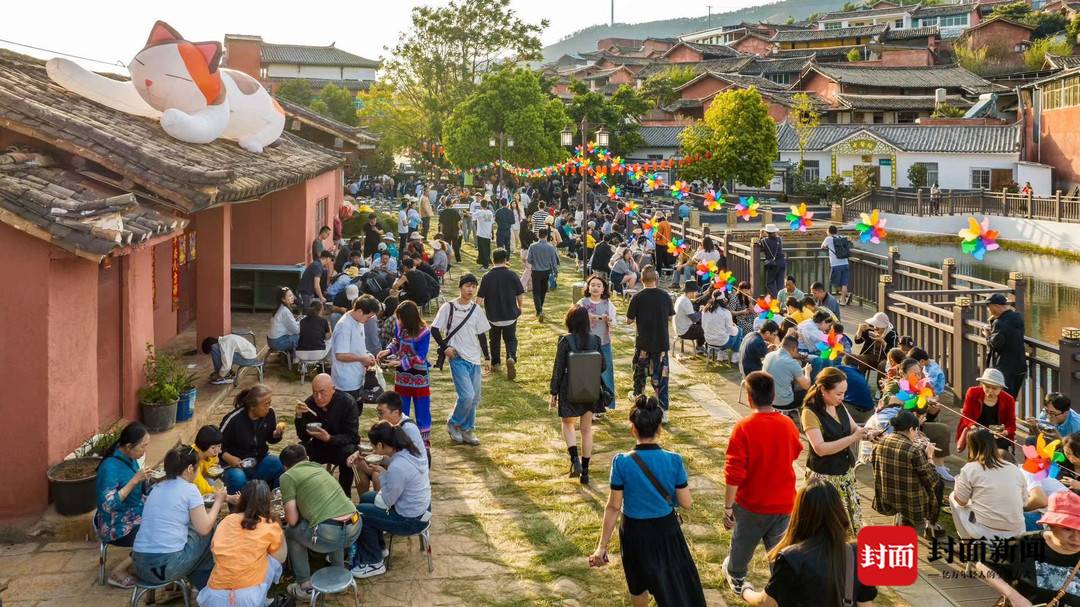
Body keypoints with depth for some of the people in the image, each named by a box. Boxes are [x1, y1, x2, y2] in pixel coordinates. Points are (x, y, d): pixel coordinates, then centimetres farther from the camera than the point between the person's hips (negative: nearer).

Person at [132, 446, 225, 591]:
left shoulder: (157, 488, 15)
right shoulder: (189, 489, -5)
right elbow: (204, 529, -5)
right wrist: (218, 502, 10)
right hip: (167, 566, -7)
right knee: (209, 535, 14)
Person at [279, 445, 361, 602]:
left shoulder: (287, 476, 6)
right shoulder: (319, 467, 25)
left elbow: (292, 520, 3)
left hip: (328, 536, -6)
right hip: (355, 530, 6)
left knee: (291, 531, 24)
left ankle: (306, 587, 21)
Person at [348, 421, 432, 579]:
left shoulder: (398, 467, -33)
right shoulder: (412, 449, -6)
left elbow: (386, 502, -20)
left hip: (411, 521, -9)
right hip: (421, 508, 9)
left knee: (360, 513, -1)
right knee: (365, 498, 19)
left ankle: (374, 563, 14)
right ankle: (378, 548, 33)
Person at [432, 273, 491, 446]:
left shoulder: (477, 309, 7)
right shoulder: (448, 307, -6)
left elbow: (481, 334, 13)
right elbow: (434, 329, -2)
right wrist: (445, 347, -10)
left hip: (475, 359, 5)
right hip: (458, 358, -5)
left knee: (474, 398, 8)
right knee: (467, 395, -16)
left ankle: (467, 429, 23)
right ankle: (453, 424, 6)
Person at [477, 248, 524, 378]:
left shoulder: (487, 277, -11)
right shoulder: (512, 275, -10)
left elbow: (479, 299, -10)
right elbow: (520, 295, -5)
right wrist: (519, 307, 15)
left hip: (493, 316, 0)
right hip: (510, 315, 0)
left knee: (495, 339, 21)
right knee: (511, 339, 12)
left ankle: (495, 362, 32)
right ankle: (511, 357, -15)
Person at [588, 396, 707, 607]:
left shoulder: (622, 463, -17)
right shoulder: (674, 461, -15)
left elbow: (613, 507, -13)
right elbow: (686, 504, -9)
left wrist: (602, 546, -6)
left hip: (634, 533, 1)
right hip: (666, 531, 0)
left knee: (638, 585, 24)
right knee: (677, 585, 13)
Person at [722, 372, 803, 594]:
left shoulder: (744, 427, -21)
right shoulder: (788, 425, -8)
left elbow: (734, 474, -21)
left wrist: (728, 507, -11)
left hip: (751, 504, -2)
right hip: (784, 503, 2)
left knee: (742, 545, 25)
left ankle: (736, 577, 48)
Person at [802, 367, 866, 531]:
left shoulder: (839, 407, 4)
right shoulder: (810, 412, -17)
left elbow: (853, 428, 15)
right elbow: (820, 448, -23)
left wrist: (864, 433, -8)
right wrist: (852, 438, -25)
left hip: (847, 473, 7)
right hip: (825, 478, -7)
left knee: (854, 521, 6)